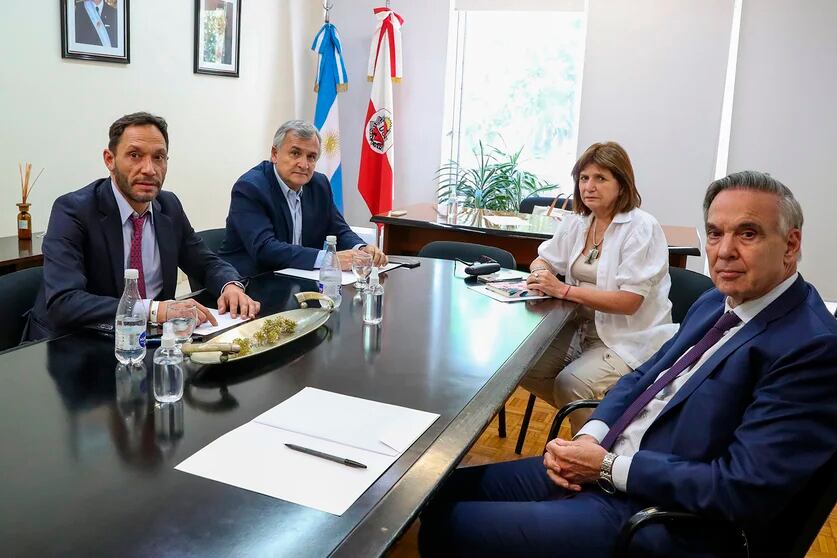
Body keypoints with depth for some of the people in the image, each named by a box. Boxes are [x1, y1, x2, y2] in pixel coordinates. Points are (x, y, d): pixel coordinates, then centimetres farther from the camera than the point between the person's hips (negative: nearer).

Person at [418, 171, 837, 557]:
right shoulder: (715, 302, 9)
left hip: (658, 513, -8)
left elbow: (745, 490, -24)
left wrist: (608, 467, -17)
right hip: (604, 466, 8)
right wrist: (589, 437, -4)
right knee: (445, 492, 8)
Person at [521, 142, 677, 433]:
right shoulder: (576, 223, 6)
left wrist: (564, 290, -27)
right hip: (582, 328, 7)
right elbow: (543, 260, 18)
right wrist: (540, 273, -8)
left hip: (629, 338, -7)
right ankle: (582, 413, 12)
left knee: (571, 385, -27)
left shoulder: (642, 228, -15)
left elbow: (628, 302, -21)